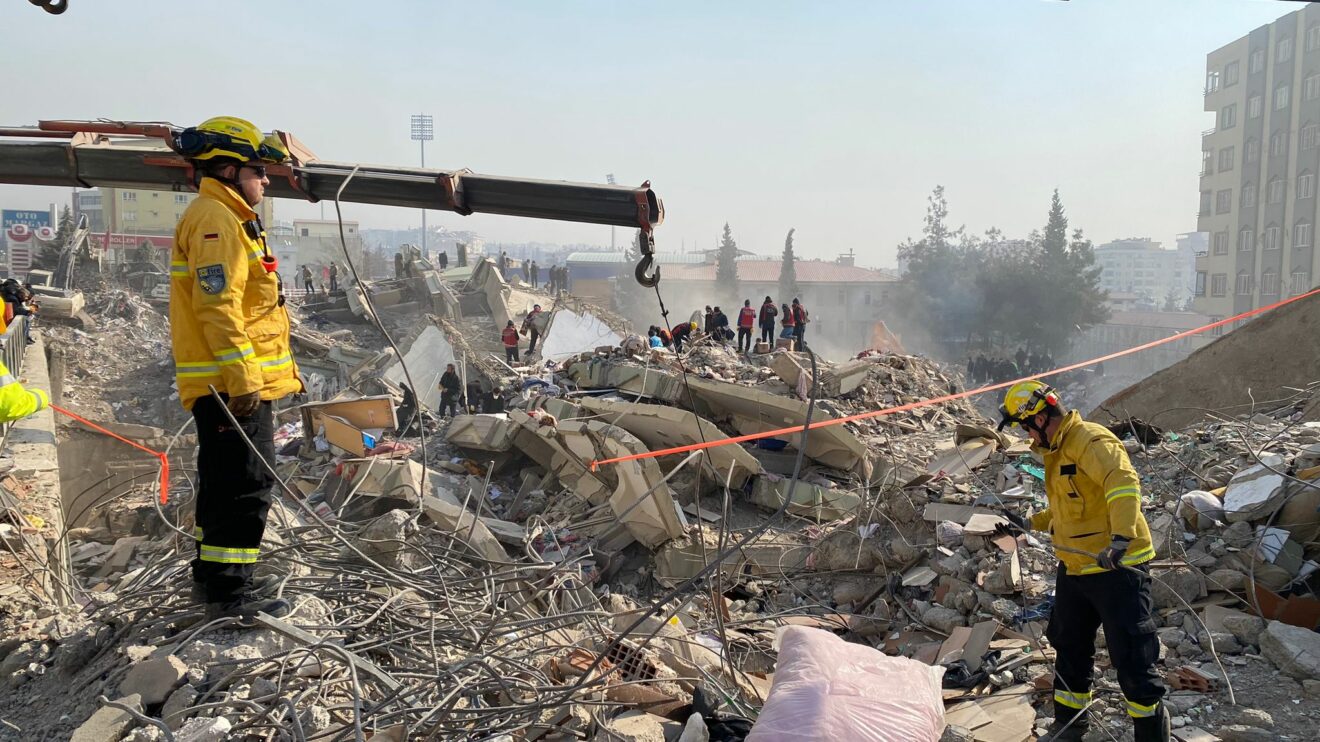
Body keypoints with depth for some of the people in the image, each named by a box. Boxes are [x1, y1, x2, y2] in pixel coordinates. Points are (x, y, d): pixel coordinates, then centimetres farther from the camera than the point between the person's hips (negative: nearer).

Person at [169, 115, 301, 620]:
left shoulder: (226, 218, 21)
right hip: (233, 386, -11)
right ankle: (229, 592, 1)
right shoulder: (214, 220, -12)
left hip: (231, 387, 11)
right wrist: (242, 379, -24)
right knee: (246, 484, -6)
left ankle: (215, 576, 30)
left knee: (224, 482, 18)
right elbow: (218, 306, -22)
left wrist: (279, 371, 25)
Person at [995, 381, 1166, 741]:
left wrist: (1121, 537, -45)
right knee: (1069, 649, 19)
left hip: (1117, 567, -10)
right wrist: (1031, 523, 20)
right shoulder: (1054, 451, 13)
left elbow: (1123, 483, -35)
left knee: (1131, 657, -2)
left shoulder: (1091, 441, -18)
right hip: (1074, 569, 10)